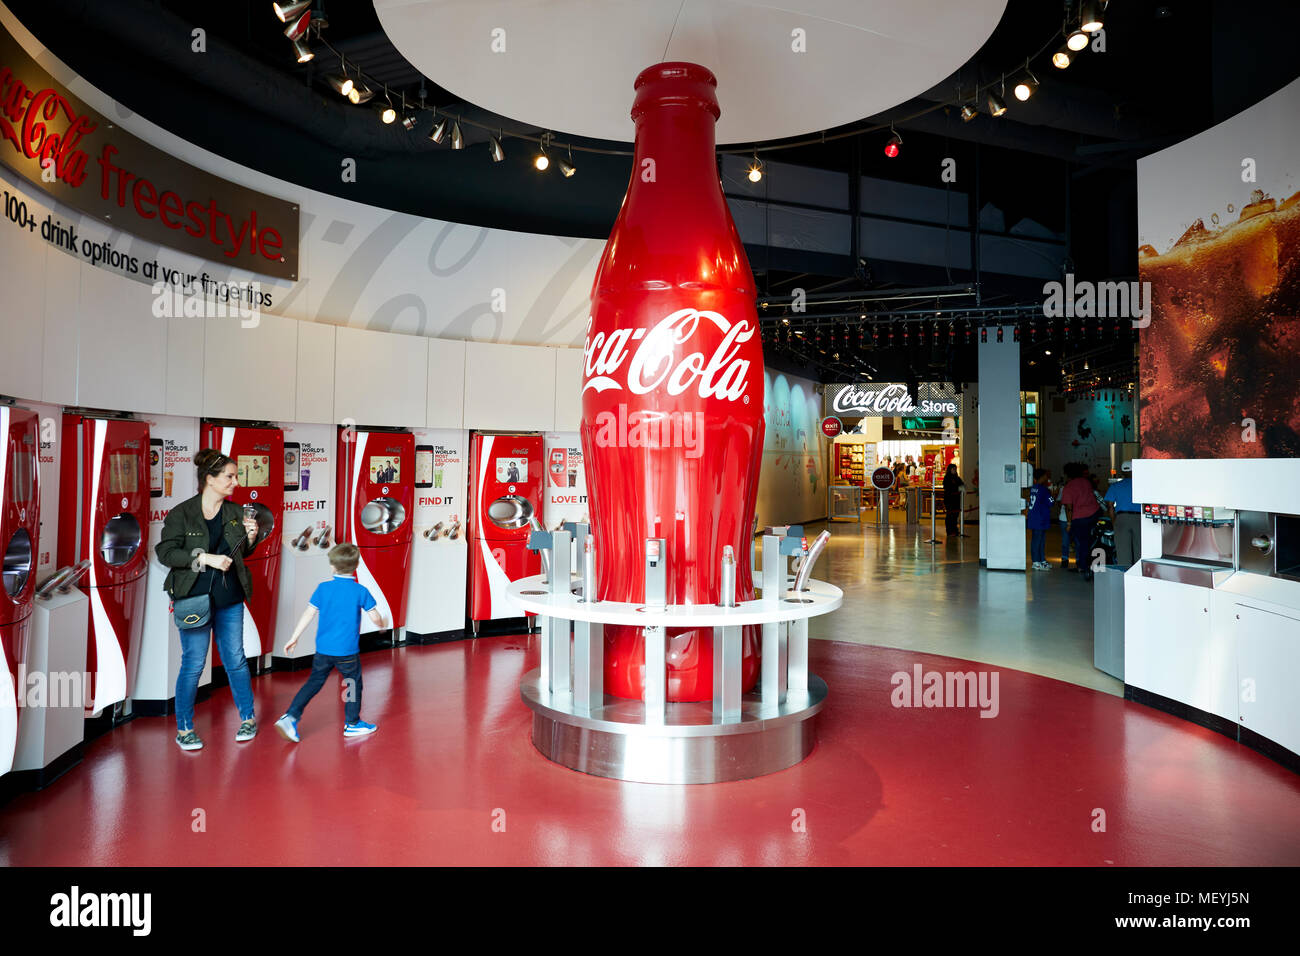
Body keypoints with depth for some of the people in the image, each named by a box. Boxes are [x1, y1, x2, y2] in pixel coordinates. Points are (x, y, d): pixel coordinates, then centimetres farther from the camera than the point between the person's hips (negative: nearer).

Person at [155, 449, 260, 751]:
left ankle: (248, 718, 24)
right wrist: (205, 558, -20)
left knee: (235, 659, 10)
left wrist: (251, 538, -5)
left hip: (230, 601, 4)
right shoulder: (182, 514, -8)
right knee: (193, 665, 3)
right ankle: (184, 729, 19)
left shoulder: (234, 512, 6)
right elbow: (165, 552, -11)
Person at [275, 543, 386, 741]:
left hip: (323, 649, 3)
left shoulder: (323, 588, -2)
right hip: (348, 651, -3)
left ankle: (290, 716, 6)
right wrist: (381, 624, 17)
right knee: (353, 684, 13)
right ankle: (352, 724, 22)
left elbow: (309, 613, -1)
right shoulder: (360, 591, -8)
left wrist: (294, 638, 7)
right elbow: (375, 617, -6)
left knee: (314, 682, 16)